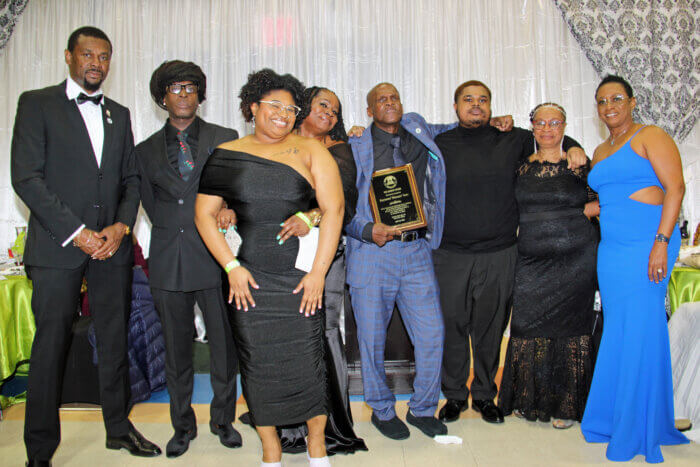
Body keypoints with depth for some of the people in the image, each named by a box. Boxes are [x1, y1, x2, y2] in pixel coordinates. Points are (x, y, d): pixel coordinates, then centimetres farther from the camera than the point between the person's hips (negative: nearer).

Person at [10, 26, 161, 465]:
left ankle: (119, 427, 26)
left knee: (115, 341, 11)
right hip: (58, 246, -4)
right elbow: (26, 177, -8)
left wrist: (122, 226, -4)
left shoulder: (119, 114, 15)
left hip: (113, 245, 4)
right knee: (51, 346, 2)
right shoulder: (37, 103, 1)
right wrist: (76, 233, -13)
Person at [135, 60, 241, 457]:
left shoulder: (225, 139, 7)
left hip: (213, 254, -1)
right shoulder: (147, 150, 12)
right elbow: (151, 203, 12)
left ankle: (223, 420, 25)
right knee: (176, 348, 11)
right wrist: (174, 227, 1)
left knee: (224, 343, 4)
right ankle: (183, 425, 27)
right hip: (169, 258, 2)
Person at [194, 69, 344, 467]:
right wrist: (232, 266, -3)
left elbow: (334, 209, -2)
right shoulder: (226, 154, 8)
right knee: (258, 363, 5)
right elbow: (205, 214, 7)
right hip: (249, 280, 1)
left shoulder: (310, 151, 5)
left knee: (307, 359, 1)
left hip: (300, 279, -1)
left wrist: (318, 273, -8)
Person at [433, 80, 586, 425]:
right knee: (452, 326, 5)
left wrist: (573, 148, 6)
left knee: (490, 328, 10)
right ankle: (454, 395, 24)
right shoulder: (439, 145, 6)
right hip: (450, 255, -1)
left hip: (499, 255, 1)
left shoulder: (511, 140, 9)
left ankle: (485, 394, 29)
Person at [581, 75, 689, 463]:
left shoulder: (650, 137, -2)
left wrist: (662, 242, -18)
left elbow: (675, 188, -11)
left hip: (645, 245, -7)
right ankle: (613, 419, 20)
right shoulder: (600, 151, 20)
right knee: (617, 331, 9)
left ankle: (638, 430, 9)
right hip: (610, 249, 7)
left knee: (639, 331, -4)